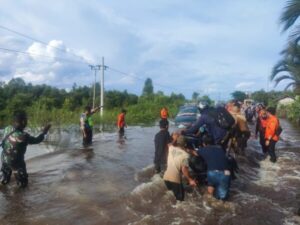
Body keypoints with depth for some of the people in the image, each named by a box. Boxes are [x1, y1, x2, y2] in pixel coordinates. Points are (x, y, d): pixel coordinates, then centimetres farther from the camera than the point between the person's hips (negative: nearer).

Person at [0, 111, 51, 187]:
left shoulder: (7, 129, -14)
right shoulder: (23, 136, -31)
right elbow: (36, 140, -15)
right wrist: (44, 132, -2)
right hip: (15, 161, -6)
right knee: (23, 183, 12)